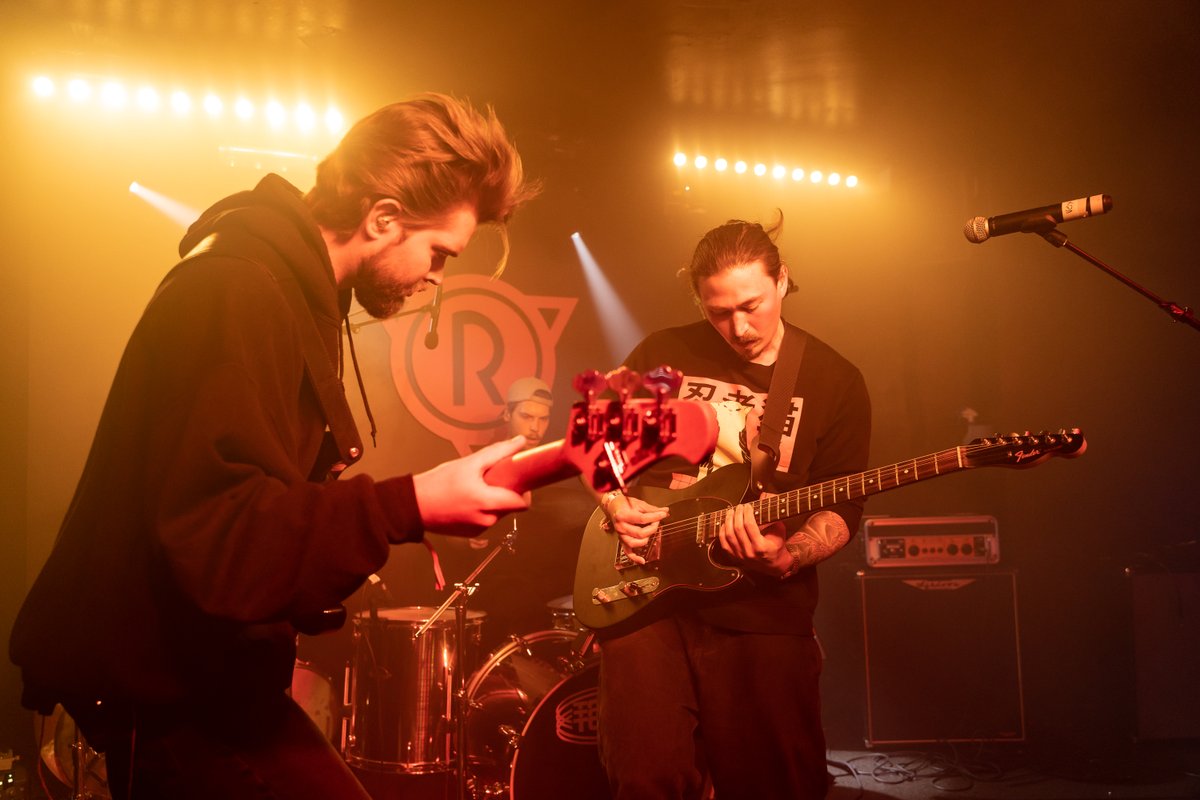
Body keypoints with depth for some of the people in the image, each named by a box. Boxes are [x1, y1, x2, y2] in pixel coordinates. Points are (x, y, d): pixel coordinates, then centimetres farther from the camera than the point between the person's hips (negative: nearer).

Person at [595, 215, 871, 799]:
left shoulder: (835, 383, 2)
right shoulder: (662, 355, 5)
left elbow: (840, 511, -2)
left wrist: (786, 557, -21)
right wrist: (616, 504, -3)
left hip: (763, 617, -1)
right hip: (648, 601, 1)